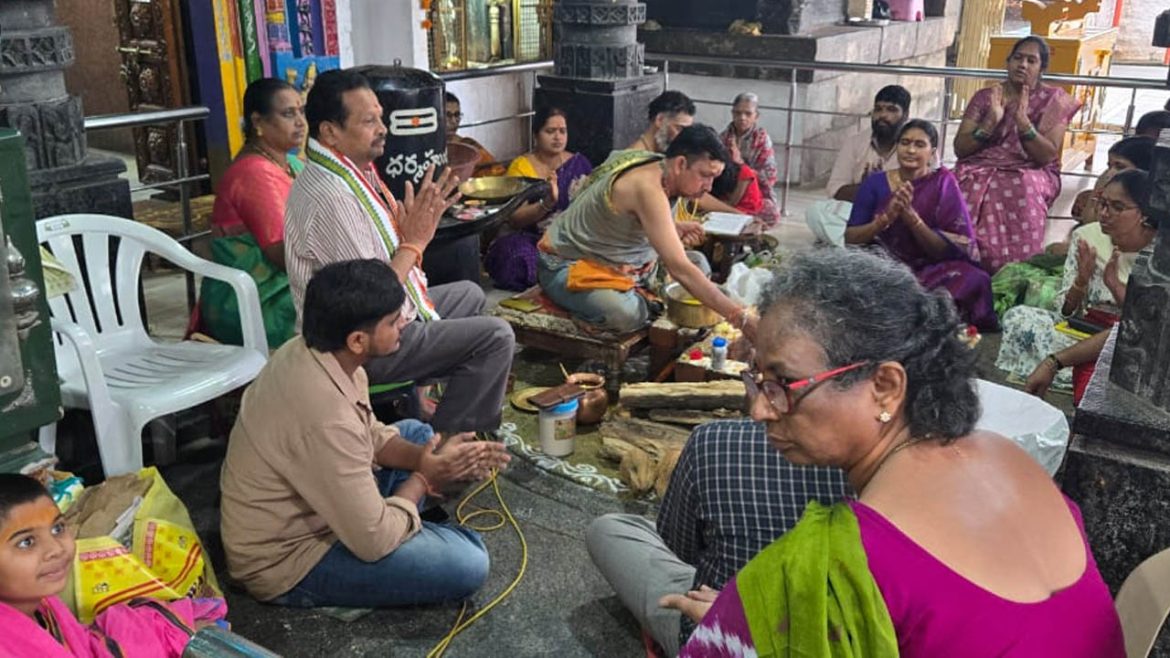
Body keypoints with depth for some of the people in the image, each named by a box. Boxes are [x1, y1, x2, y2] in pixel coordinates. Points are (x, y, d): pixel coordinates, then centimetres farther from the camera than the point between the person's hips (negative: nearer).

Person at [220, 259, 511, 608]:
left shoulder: (308, 351, -8)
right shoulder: (325, 418, -35)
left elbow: (369, 435, 9)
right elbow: (374, 542, -27)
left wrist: (426, 457, -8)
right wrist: (423, 479, -11)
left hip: (308, 505, 9)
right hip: (286, 562, -9)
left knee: (417, 433, 16)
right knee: (469, 563, -18)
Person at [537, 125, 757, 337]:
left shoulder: (658, 167, -4)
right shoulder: (648, 188, -32)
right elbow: (680, 270, -39)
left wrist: (674, 228, -3)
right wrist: (739, 317, -39)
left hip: (610, 260, 9)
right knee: (628, 314, -38)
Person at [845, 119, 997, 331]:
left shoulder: (943, 184, -1)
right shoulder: (875, 183, 2)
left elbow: (948, 250, -9)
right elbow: (850, 238, -2)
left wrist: (910, 215, -23)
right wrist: (886, 217, -20)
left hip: (927, 271, 0)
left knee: (970, 280, -30)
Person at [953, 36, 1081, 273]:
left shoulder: (1054, 100, 6)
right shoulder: (985, 97, 11)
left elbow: (1048, 155, -6)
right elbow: (960, 148, 2)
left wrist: (1023, 121, -16)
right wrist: (991, 121, -12)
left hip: (1029, 174, -1)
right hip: (980, 170, 2)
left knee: (1024, 190, -36)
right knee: (973, 189, -33)